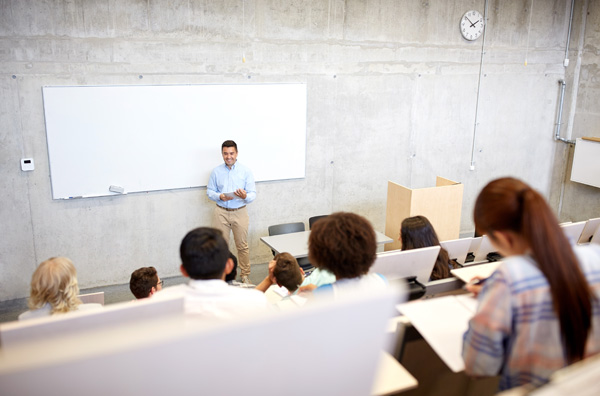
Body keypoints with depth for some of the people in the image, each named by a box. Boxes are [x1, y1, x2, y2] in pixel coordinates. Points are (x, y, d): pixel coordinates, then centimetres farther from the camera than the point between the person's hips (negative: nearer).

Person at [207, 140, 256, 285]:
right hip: (221, 212, 1)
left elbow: (253, 194, -3)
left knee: (242, 245, 4)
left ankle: (245, 275, 17)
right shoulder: (216, 171, 6)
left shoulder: (246, 171, 1)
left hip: (240, 212, -1)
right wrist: (220, 196, -13)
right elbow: (209, 191, 8)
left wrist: (245, 196, -26)